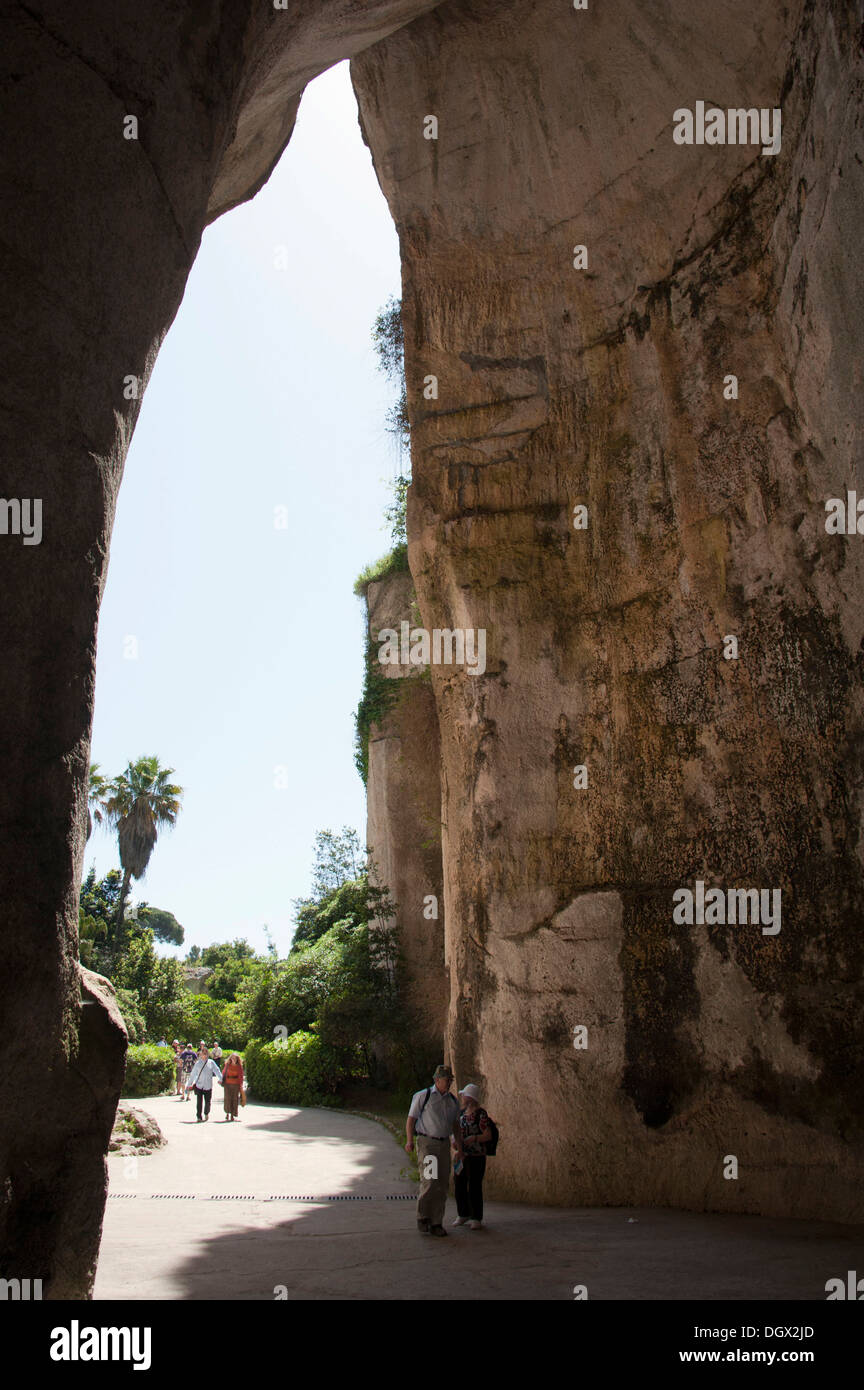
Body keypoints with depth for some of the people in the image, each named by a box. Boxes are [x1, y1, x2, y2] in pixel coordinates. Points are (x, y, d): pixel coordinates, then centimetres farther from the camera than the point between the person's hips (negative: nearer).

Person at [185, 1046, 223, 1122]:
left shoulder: (211, 1063, 6)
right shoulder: (198, 1063, 7)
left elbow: (216, 1070, -3)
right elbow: (193, 1074, 10)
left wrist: (220, 1078, -19)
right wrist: (189, 1084, 9)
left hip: (208, 1086, 0)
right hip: (199, 1085, 0)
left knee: (207, 1102, 4)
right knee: (199, 1102, -4)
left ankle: (206, 1113, 31)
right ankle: (199, 1117, 6)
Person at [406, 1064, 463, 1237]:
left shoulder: (453, 1101, 13)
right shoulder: (422, 1096, -2)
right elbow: (411, 1119, -1)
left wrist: (459, 1147, 16)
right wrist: (410, 1141, -12)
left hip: (444, 1144, 5)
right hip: (426, 1143, -5)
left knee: (442, 1185, 4)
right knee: (429, 1181, -14)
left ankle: (436, 1223, 12)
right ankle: (422, 1219, 3)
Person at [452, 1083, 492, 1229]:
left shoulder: (481, 1114, -11)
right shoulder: (462, 1112, 11)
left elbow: (488, 1135, -12)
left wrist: (474, 1138, -25)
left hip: (476, 1157, -7)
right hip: (461, 1155, 7)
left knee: (474, 1187, -3)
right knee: (459, 1185, 10)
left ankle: (477, 1218, 8)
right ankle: (463, 1215, 24)